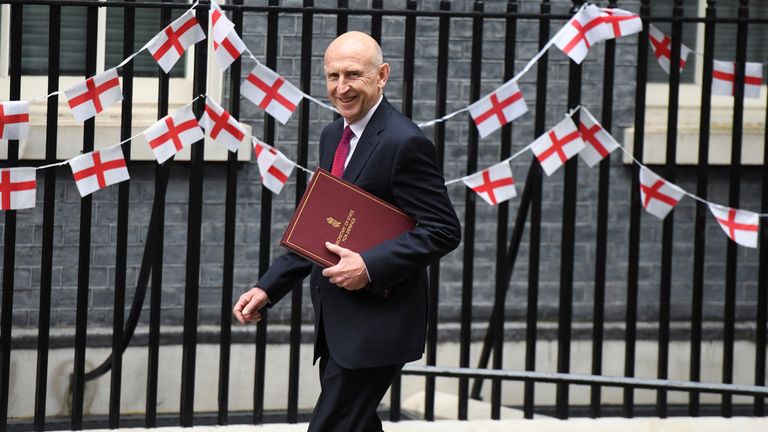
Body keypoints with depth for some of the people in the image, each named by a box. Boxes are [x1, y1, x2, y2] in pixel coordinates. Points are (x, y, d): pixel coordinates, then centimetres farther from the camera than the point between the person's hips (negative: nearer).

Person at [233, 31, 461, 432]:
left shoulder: (405, 143, -15)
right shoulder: (332, 136, 12)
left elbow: (443, 230, -17)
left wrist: (370, 266, -25)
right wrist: (268, 287, 9)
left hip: (376, 324, -9)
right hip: (337, 323, 9)